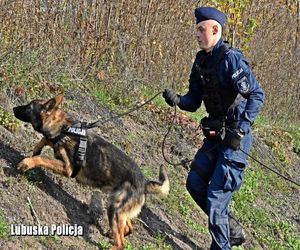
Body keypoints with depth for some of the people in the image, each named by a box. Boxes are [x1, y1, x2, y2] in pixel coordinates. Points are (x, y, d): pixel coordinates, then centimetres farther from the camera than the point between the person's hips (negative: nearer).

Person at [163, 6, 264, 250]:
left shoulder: (231, 59, -18)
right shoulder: (201, 61, 8)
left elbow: (257, 95, -21)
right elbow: (194, 102, 10)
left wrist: (240, 129, -27)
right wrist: (177, 100, -12)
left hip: (235, 138, -9)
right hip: (215, 135, 9)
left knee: (216, 194, -8)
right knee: (195, 183, 11)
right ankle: (233, 230, 25)